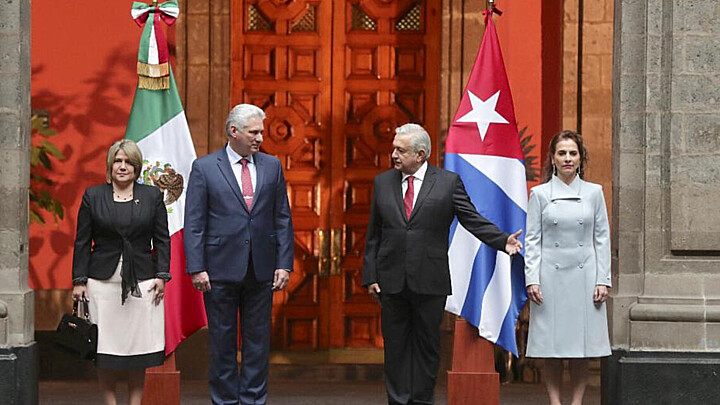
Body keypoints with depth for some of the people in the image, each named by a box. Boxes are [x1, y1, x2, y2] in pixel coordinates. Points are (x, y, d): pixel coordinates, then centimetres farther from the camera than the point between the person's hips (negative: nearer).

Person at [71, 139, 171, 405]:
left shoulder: (152, 196, 7)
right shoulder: (93, 196, 5)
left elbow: (162, 240, 7)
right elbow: (82, 242, 5)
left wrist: (162, 275, -1)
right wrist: (79, 280, 0)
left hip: (142, 282, 1)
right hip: (103, 281, 0)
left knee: (138, 344, 2)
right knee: (105, 346, -1)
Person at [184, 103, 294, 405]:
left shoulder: (272, 166, 8)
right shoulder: (204, 168, -2)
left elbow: (282, 219, 8)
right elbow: (194, 224, -3)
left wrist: (284, 264, 1)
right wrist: (196, 268, -10)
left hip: (261, 269, 3)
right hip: (221, 269, -3)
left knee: (258, 340, 7)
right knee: (222, 341, 5)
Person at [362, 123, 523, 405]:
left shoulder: (448, 181, 1)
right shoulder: (383, 182, 8)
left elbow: (473, 220, 0)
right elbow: (373, 235, 10)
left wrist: (503, 241, -16)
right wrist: (370, 276, 5)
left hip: (430, 281, -2)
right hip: (391, 281, 2)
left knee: (426, 345, 5)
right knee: (395, 346, 5)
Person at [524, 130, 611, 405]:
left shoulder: (594, 192, 7)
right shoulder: (539, 194, 4)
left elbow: (602, 238, 6)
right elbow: (532, 240, 2)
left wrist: (603, 280, 0)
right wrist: (531, 279, -6)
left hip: (584, 275, 1)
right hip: (550, 276, -1)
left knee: (582, 344, 1)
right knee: (551, 344, 1)